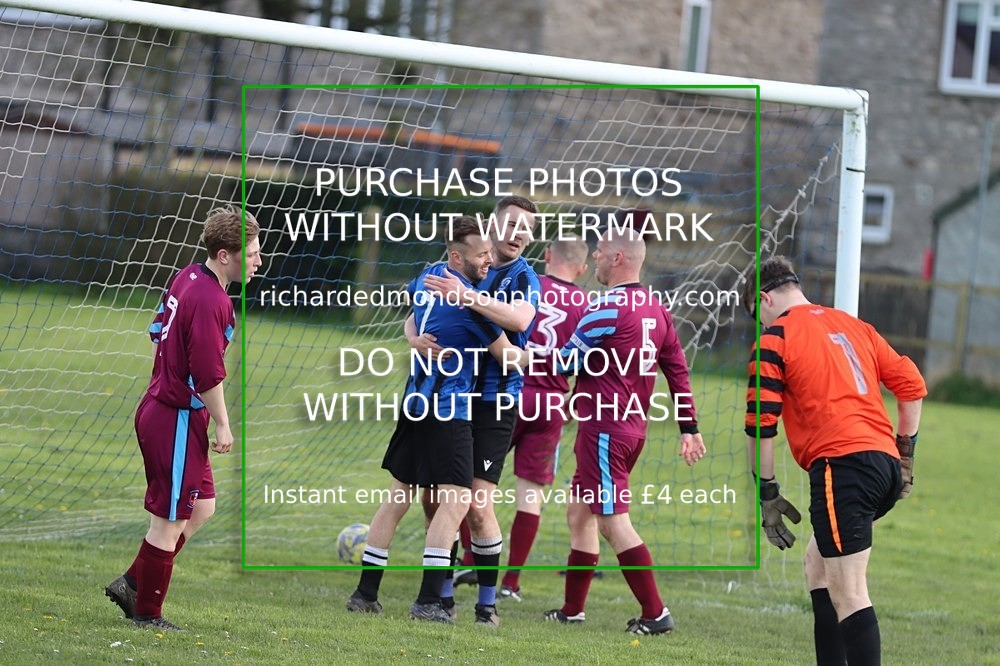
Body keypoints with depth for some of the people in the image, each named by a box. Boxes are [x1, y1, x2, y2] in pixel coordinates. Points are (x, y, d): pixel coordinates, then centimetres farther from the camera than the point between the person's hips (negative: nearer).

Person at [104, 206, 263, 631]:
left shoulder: (186, 278, 6)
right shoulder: (210, 301, -24)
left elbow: (158, 332, 18)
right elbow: (208, 374, -25)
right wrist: (222, 424, -14)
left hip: (159, 408, 10)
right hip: (177, 420, -10)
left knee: (201, 508, 18)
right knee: (169, 522, 3)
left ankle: (131, 585, 21)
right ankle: (146, 614, 14)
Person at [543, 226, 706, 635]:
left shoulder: (608, 309, -16)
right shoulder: (656, 309, 10)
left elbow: (565, 362, -6)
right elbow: (677, 369, 13)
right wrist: (689, 427, 19)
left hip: (604, 428, -9)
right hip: (634, 429, 9)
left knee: (613, 521, -7)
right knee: (579, 514, 16)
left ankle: (655, 614, -9)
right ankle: (572, 610, 21)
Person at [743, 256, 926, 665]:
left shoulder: (773, 338, 2)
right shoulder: (853, 327, 21)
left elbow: (760, 423, -3)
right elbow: (912, 385, 18)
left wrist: (766, 492, 2)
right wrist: (905, 453, 23)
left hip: (841, 464, -8)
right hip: (885, 463, 8)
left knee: (848, 595, -10)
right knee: (818, 560, 24)